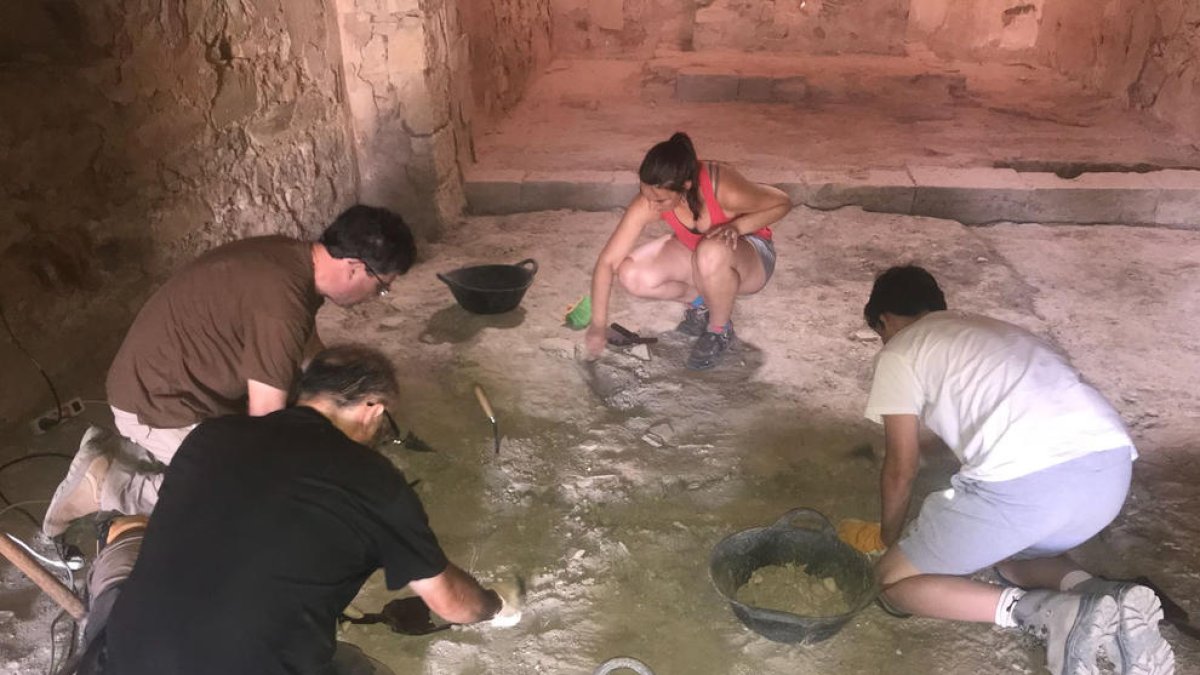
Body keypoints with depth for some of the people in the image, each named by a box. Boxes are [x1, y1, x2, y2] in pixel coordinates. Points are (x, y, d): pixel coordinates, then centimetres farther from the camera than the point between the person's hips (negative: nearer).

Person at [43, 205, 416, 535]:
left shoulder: (292, 258, -2)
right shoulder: (281, 306, -32)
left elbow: (311, 347, 16)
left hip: (162, 378, 10)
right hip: (158, 404, -9)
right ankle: (109, 485, -4)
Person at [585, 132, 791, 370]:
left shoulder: (722, 188, -36)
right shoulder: (648, 202, -27)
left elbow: (782, 203, -18)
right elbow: (607, 261, -22)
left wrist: (737, 226, -34)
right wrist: (598, 324, -23)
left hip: (749, 254, -4)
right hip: (694, 250, 4)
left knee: (711, 252, -40)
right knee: (631, 275, -22)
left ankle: (720, 331, -11)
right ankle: (701, 302, 5)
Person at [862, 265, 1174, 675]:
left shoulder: (899, 353, 13)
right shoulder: (990, 329, 34)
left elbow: (901, 469, 14)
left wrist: (890, 538, 34)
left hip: (1028, 478, -8)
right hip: (1111, 462, 8)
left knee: (894, 581, 10)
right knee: (1010, 552, 35)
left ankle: (1053, 612, -8)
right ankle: (1100, 597, 6)